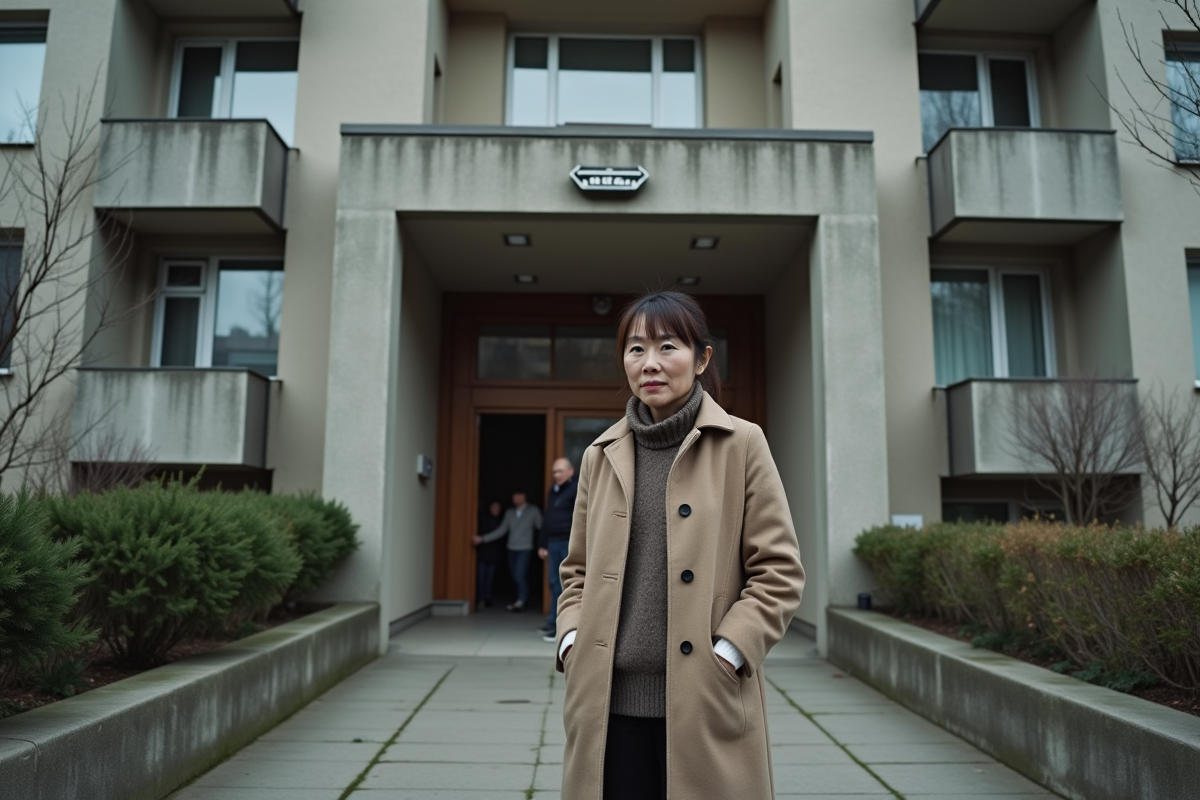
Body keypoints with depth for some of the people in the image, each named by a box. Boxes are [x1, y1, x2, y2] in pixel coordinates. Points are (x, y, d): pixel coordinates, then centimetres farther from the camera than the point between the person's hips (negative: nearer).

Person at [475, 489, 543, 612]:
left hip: (525, 549, -4)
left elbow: (541, 527, -3)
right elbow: (501, 530, 10)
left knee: (520, 576, -15)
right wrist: (483, 539, 3)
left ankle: (521, 601, -5)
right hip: (512, 549, 4)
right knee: (516, 577, 6)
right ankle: (521, 602, 15)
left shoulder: (533, 511, 0)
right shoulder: (509, 513, 11)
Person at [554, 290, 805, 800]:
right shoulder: (601, 455, 9)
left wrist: (726, 655, -11)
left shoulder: (740, 444, -1)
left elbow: (780, 571, -2)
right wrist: (571, 639, 0)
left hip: (706, 703, -2)